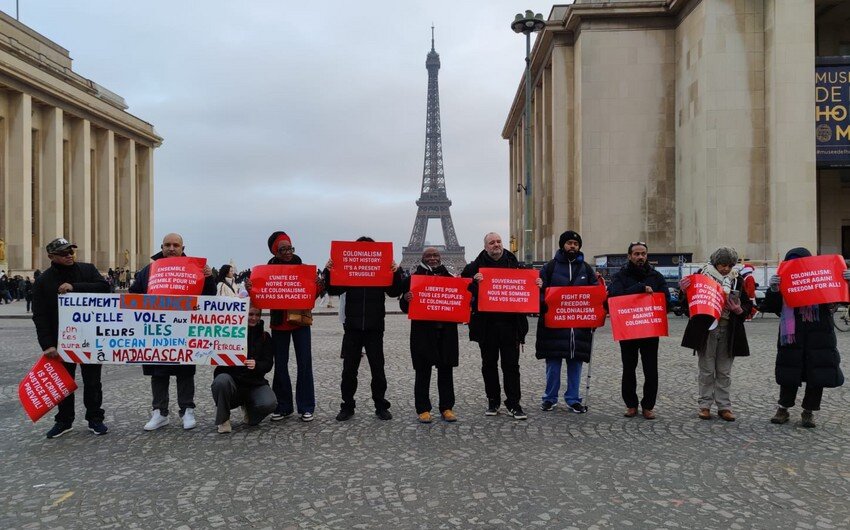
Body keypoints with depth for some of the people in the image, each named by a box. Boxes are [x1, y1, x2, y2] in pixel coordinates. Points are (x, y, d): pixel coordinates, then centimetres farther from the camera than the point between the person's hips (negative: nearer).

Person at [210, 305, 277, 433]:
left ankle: (248, 407, 12)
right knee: (222, 380, -36)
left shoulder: (264, 337, 9)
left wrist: (256, 365, -23)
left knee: (270, 403, -27)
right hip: (231, 380, -1)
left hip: (254, 384, 2)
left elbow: (268, 364, -1)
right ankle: (223, 420, -11)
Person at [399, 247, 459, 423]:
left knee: (446, 369, 7)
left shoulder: (451, 277, 10)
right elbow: (405, 307, 2)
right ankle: (423, 409, 10)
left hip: (446, 331, 2)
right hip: (422, 331, -2)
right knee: (423, 371, 2)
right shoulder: (413, 278, 3)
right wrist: (406, 299, -20)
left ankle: (447, 408, 15)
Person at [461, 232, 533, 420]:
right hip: (486, 323, 0)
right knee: (489, 364, 9)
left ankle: (513, 404, 8)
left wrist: (537, 285, -5)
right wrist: (474, 281, -24)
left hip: (510, 323, 0)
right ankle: (493, 402, 20)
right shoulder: (476, 266, 2)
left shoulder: (513, 264, 8)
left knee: (511, 364, 2)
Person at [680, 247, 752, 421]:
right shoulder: (703, 274, -3)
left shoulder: (737, 280, 4)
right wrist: (685, 289, -18)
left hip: (728, 330, 2)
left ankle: (724, 406, 17)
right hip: (706, 329, -2)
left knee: (724, 372, 8)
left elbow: (748, 305, 10)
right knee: (706, 370, 4)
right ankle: (705, 405, 14)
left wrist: (739, 310, -11)